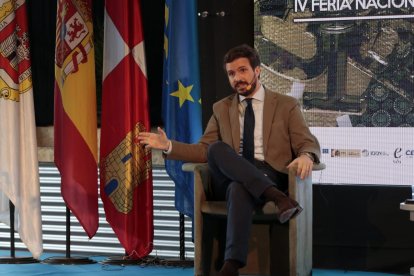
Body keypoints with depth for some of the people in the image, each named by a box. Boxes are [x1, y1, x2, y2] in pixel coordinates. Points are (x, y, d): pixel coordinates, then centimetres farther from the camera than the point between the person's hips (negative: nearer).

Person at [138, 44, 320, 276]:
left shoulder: (286, 105, 12)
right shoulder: (221, 109, 20)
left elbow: (310, 144, 5)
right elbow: (204, 150, 14)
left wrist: (306, 156, -20)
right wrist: (169, 146, -2)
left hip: (270, 177, -3)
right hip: (230, 179, 3)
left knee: (240, 189, -40)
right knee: (217, 148, -32)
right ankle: (277, 197, -44)